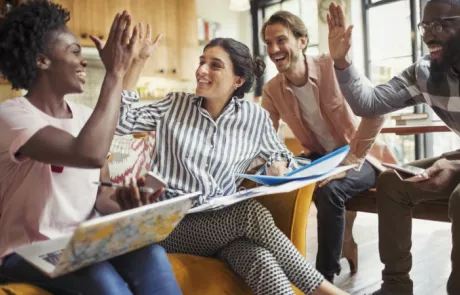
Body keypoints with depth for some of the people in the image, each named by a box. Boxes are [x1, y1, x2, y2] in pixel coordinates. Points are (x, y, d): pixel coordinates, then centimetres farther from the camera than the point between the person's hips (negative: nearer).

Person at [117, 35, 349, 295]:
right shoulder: (174, 105, 5)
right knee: (251, 211, -30)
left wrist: (279, 167, -5)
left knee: (260, 260, -36)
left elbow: (280, 155, 19)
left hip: (224, 221, 1)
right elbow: (122, 121, -1)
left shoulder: (255, 118, 5)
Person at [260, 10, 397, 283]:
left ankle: (326, 275, -12)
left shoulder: (333, 66, -19)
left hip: (359, 158, -4)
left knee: (328, 191, -33)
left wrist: (349, 162, -31)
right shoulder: (272, 90, -4)